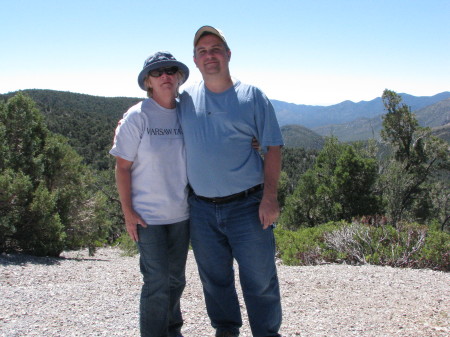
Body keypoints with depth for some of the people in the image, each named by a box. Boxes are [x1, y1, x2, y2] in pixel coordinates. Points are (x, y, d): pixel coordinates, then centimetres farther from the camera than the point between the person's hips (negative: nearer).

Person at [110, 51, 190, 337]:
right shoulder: (137, 117, -10)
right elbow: (122, 167, -8)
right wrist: (128, 211, -11)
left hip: (181, 214, 5)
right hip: (148, 216, -4)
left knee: (176, 279, 17)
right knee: (157, 282, -3)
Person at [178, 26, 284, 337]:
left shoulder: (252, 96, -1)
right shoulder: (186, 100, 7)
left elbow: (273, 148, -2)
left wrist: (270, 197, -12)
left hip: (248, 206, -3)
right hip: (201, 208, 3)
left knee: (260, 280, 2)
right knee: (214, 279, 16)